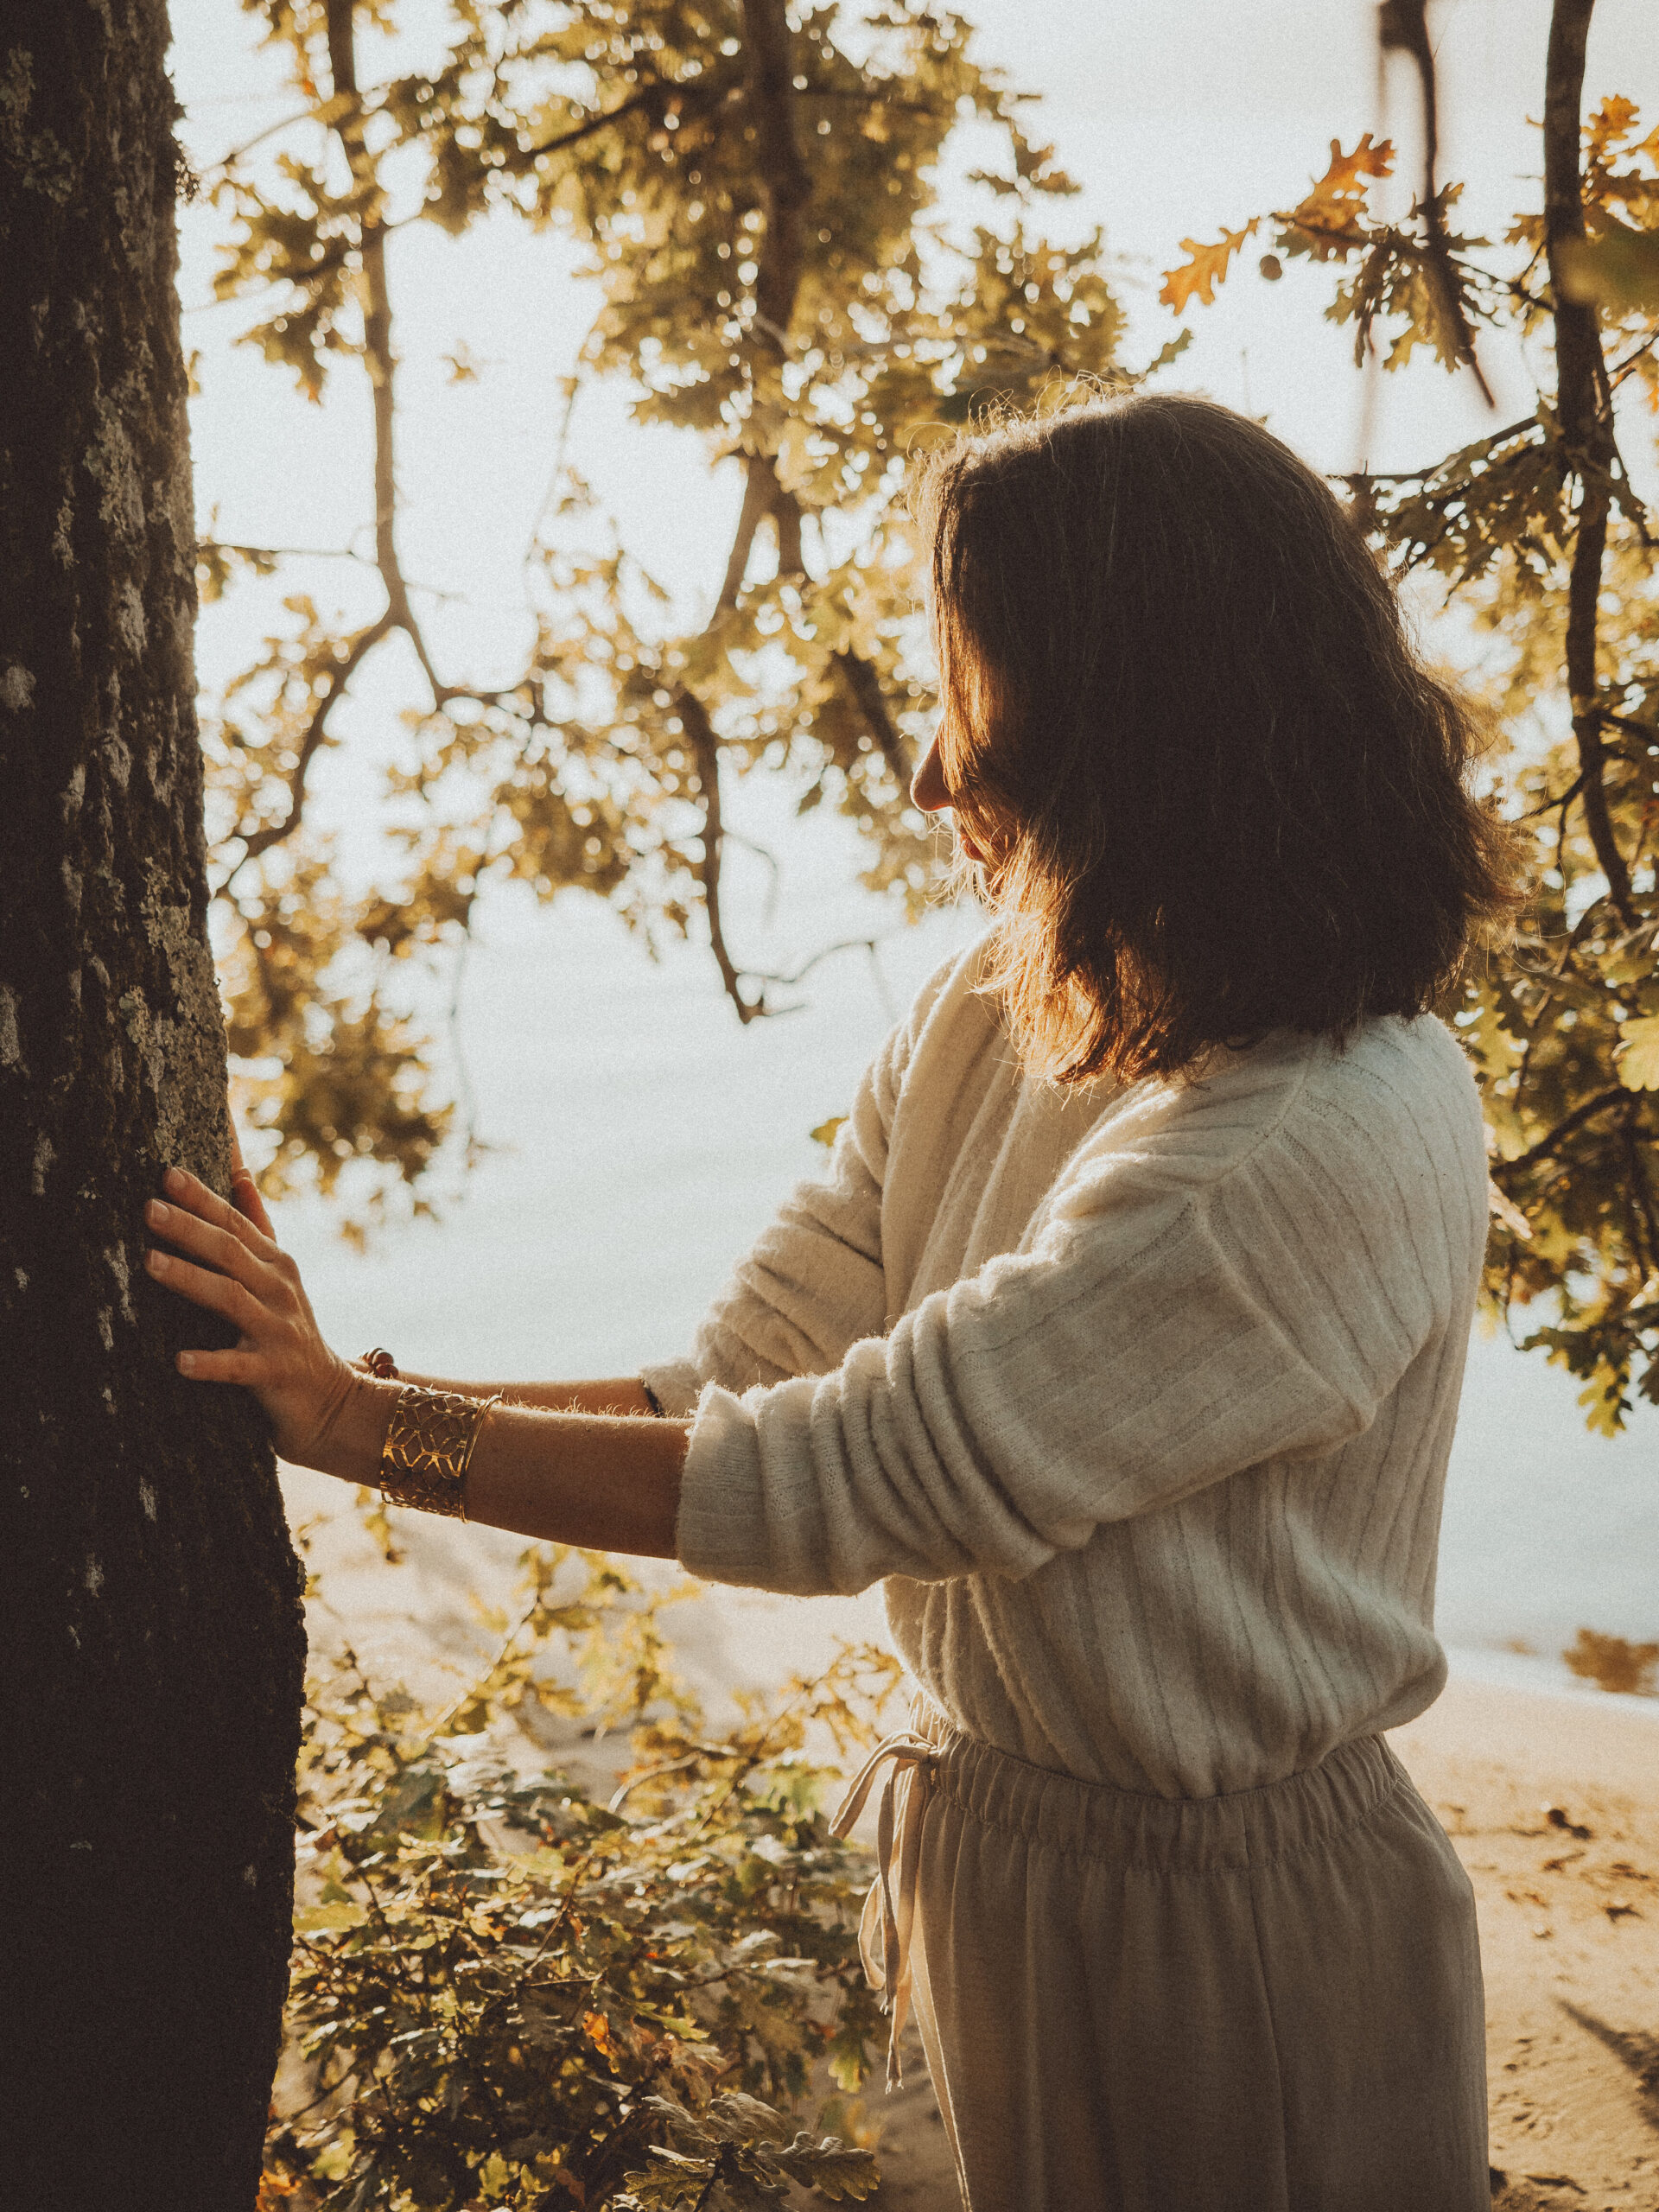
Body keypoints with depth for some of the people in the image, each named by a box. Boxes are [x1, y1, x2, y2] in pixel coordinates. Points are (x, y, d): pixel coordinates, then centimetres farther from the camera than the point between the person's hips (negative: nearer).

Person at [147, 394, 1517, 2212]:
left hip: (1225, 1940, -6)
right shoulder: (980, 1023, -3)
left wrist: (369, 1422, -21)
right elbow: (735, 1393, -4)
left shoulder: (1336, 1141, -28)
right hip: (983, 1859, 6)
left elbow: (849, 1478, -28)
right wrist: (330, 1394, -14)